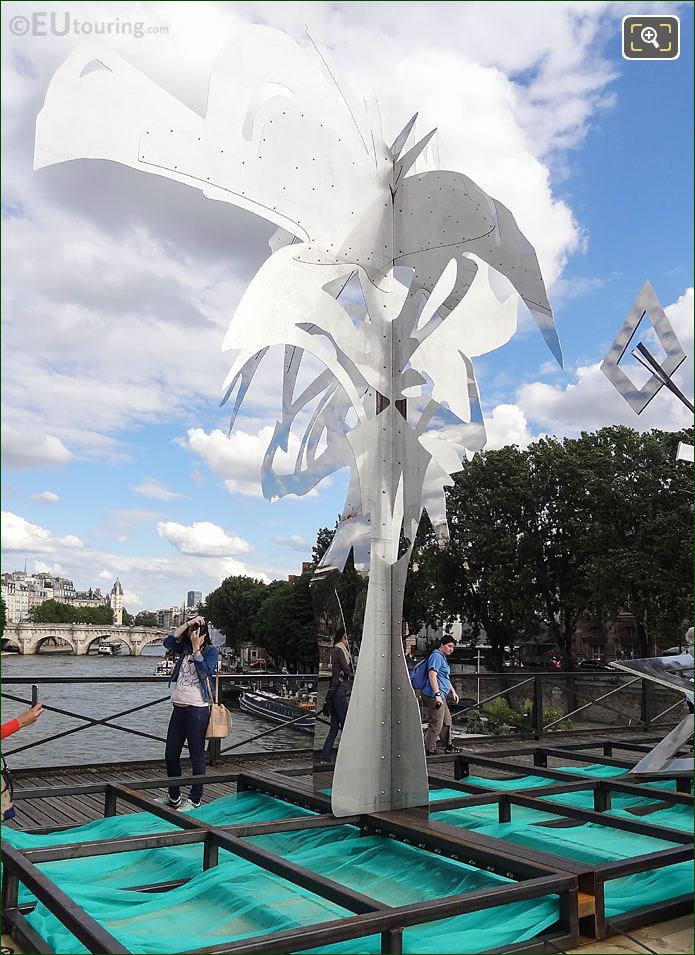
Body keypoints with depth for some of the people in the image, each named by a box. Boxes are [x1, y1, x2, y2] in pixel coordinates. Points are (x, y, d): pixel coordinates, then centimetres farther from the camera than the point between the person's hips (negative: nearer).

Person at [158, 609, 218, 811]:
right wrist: (187, 624, -12)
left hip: (197, 709, -6)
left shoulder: (210, 650, -4)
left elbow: (204, 672, -18)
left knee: (197, 756, 2)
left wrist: (196, 648, -18)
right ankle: (173, 797, 29)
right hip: (178, 708, 6)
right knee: (171, 754, 13)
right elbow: (168, 642, -9)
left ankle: (195, 800, 12)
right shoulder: (185, 648, 9)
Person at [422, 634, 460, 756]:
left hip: (441, 697, 11)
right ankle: (430, 750, -4)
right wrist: (437, 694, -28)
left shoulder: (443, 658, 22)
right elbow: (432, 675, -23)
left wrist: (453, 691, 33)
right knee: (436, 725, -9)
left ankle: (449, 747, 34)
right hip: (435, 696, -11)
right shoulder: (436, 656, -12)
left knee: (447, 722, 21)